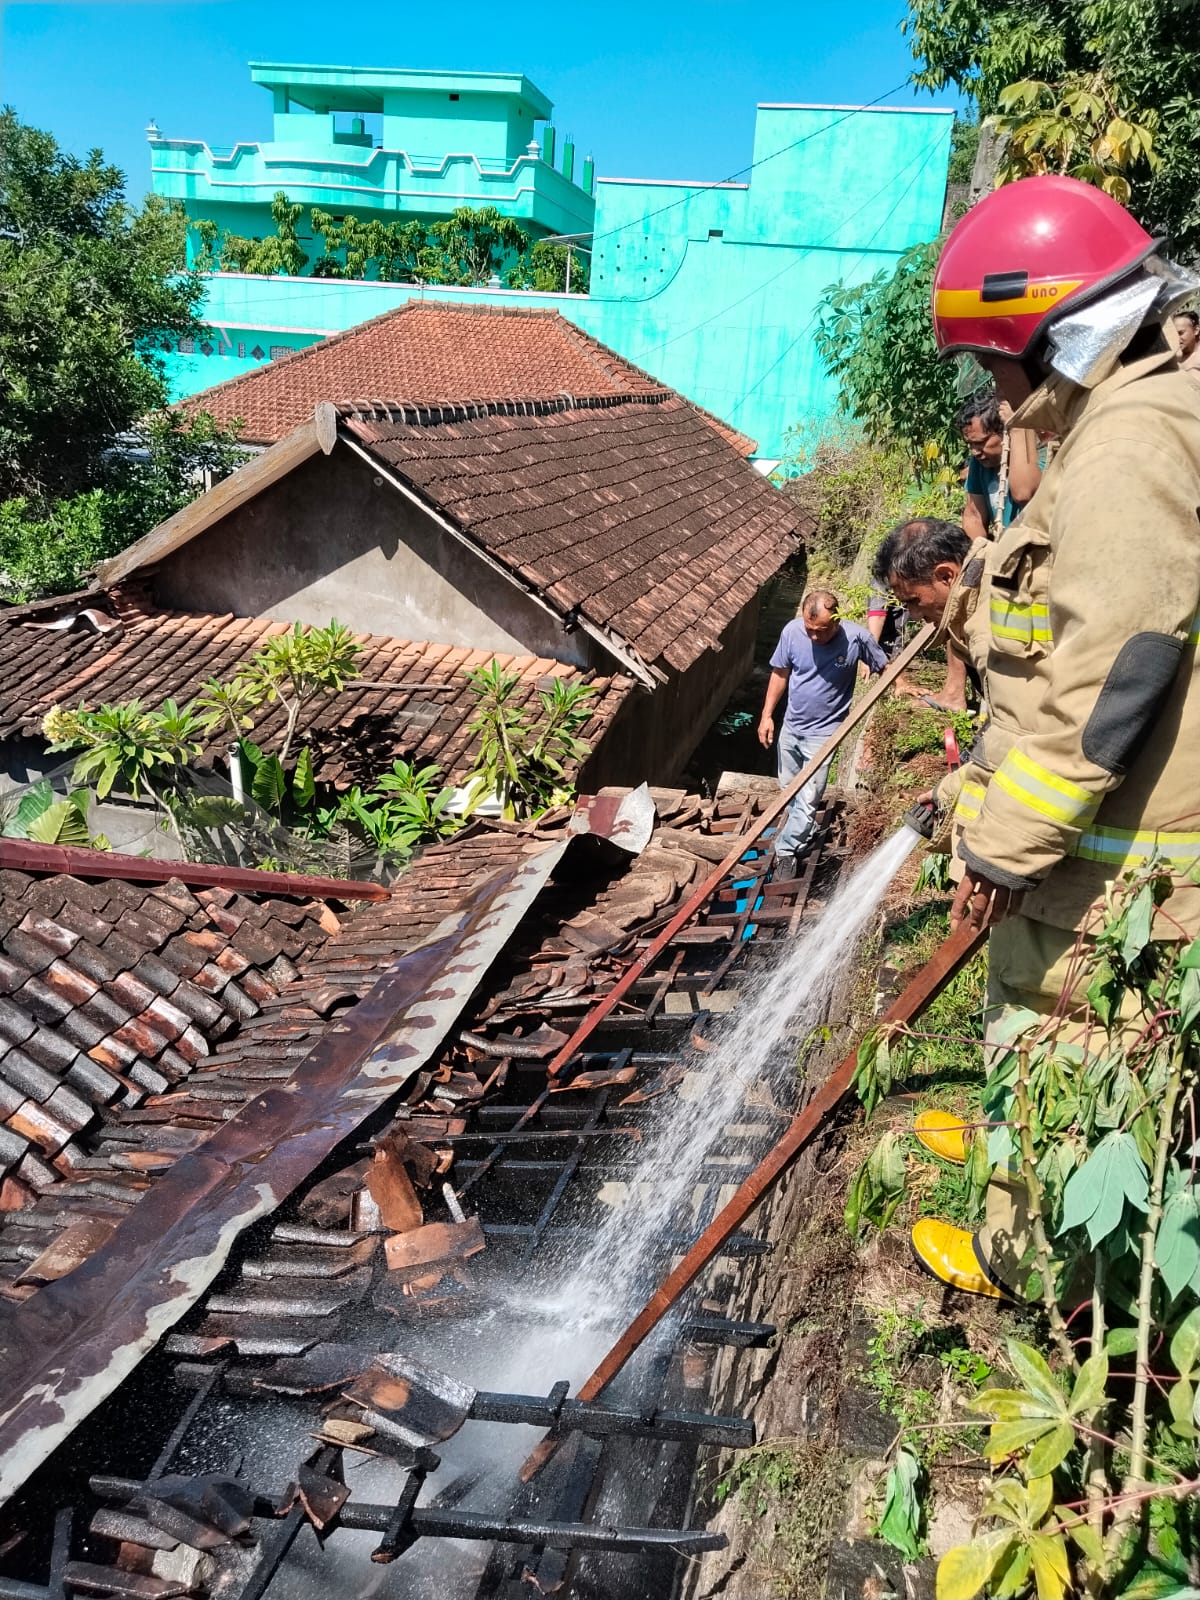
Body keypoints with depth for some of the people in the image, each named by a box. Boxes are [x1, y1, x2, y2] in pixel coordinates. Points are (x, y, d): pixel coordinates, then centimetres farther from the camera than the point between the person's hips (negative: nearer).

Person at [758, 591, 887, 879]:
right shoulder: (792, 631, -15)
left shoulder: (856, 638, -21)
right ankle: (802, 831, 44)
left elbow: (884, 667, -5)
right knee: (789, 788, 20)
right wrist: (767, 715, -1)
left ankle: (786, 851, 11)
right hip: (791, 725, 4)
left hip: (823, 732, -4)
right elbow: (780, 673, 0)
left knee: (808, 799, -5)